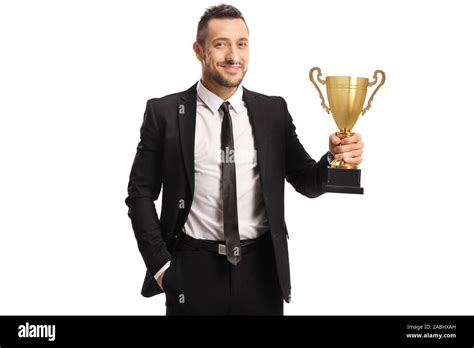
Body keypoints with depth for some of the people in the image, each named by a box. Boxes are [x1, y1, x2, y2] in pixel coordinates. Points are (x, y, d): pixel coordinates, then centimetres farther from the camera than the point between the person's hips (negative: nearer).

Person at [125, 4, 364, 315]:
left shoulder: (274, 111, 2)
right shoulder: (165, 112, -3)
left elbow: (307, 182, 4)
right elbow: (141, 193, 0)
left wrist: (335, 159, -17)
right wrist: (160, 265, -6)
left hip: (261, 270, 2)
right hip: (193, 272, -2)